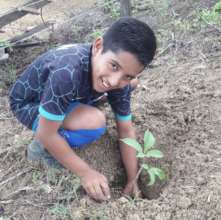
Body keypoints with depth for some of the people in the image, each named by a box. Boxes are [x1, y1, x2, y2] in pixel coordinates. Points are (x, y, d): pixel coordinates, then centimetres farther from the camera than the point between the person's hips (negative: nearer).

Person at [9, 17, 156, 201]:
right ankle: (41, 148, -5)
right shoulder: (67, 73, -41)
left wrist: (132, 180, -8)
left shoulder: (122, 79, -20)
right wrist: (86, 173, -25)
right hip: (29, 103, -6)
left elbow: (126, 130, -9)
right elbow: (46, 134, -31)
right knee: (95, 123, -32)